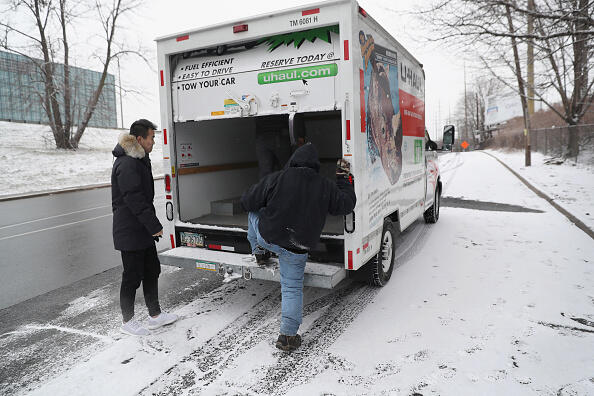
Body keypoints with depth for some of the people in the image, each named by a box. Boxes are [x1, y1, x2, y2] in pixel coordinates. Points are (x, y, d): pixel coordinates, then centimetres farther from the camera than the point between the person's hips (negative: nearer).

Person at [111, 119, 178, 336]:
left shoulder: (139, 161, 15)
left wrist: (152, 224, 20)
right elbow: (134, 199, -24)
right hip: (130, 232, -10)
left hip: (143, 231, 10)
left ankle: (155, 315, 28)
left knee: (152, 271, 16)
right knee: (133, 276, 2)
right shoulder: (127, 164, -19)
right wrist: (154, 225, -21)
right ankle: (127, 321, 19)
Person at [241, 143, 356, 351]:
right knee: (292, 289, 14)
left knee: (254, 213, 27)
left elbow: (247, 202, -4)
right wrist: (344, 177, 21)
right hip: (296, 251, 2)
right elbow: (347, 204, 11)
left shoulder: (276, 179, -11)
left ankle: (258, 250, 39)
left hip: (268, 237, -1)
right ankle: (288, 335, 13)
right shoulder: (326, 187, -4)